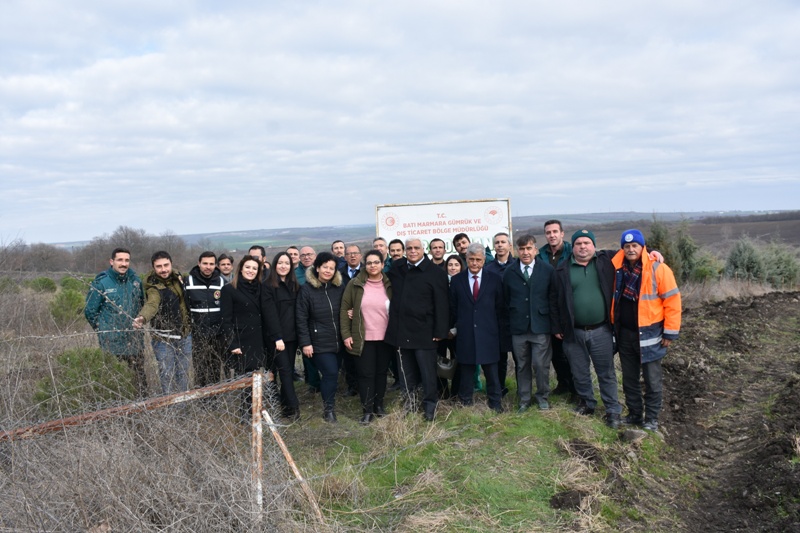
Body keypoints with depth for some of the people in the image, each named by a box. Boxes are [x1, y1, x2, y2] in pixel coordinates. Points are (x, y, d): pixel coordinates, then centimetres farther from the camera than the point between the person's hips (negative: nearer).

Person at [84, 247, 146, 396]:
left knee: (140, 377, 11)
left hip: (135, 341, 4)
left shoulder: (135, 280, 3)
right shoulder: (101, 283, -9)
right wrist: (102, 329, 4)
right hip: (111, 343, -4)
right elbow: (90, 311, -1)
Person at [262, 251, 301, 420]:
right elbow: (270, 313, -10)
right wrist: (277, 337, -16)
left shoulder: (294, 285, 13)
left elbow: (297, 311, 11)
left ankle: (285, 404, 14)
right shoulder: (268, 286, -4)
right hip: (277, 335, -5)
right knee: (285, 370, -7)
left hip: (292, 335, 5)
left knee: (289, 370, 6)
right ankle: (293, 406, -5)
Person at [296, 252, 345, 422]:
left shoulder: (339, 288, 3)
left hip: (337, 340, 4)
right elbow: (301, 318, -9)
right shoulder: (307, 289, -9)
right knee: (331, 372, -10)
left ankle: (329, 405, 29)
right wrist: (305, 342, -12)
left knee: (332, 373, 10)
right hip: (319, 342, -4)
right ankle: (329, 408, 8)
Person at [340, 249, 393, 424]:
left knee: (381, 372, 13)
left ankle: (379, 405, 28)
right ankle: (368, 410, 10)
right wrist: (346, 334, -5)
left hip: (385, 338, 2)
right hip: (363, 338, -2)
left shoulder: (389, 285, 1)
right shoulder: (355, 284, -4)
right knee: (366, 374, 1)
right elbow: (344, 308, -1)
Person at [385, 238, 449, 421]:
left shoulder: (436, 273, -7)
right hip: (401, 329, 4)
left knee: (427, 370, 3)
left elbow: (441, 305, -8)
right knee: (407, 370, 12)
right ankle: (410, 401, 24)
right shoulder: (396, 267, 7)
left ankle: (429, 405, 16)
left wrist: (440, 331, -11)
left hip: (423, 331, -4)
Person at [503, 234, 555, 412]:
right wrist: (508, 322, 3)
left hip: (540, 326, -1)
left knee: (541, 364, -1)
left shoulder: (548, 270, 1)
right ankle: (524, 399, 24)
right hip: (518, 327, 2)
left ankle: (543, 396, 22)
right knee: (522, 365, 10)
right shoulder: (509, 272, 5)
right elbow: (505, 299, 7)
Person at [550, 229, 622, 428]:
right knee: (580, 373, 15)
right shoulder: (563, 269, -1)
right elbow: (554, 299, 3)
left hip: (601, 331, -1)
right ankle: (587, 403, 34)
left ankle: (613, 410, 20)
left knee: (606, 373, 8)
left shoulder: (605, 261, -1)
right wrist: (557, 327, 3)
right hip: (573, 332, 1)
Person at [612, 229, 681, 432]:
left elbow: (672, 301, -11)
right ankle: (634, 414, 29)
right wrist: (614, 326, 11)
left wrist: (670, 332, -11)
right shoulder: (617, 268, 0)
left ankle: (651, 418, 20)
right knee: (629, 378, 15)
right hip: (624, 333, 5)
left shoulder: (658, 269, -14)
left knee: (652, 379, 7)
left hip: (648, 333, -4)